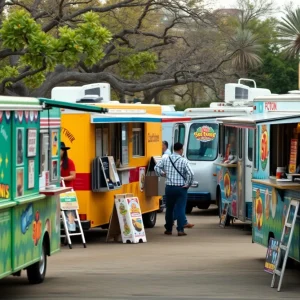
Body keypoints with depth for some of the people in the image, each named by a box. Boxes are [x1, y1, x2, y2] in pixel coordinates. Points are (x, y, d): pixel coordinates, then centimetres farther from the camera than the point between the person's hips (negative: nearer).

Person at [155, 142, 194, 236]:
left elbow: (156, 168, 5)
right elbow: (191, 174, -17)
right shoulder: (183, 161, -10)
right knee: (181, 209, -3)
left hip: (169, 188, 3)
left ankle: (168, 229, 21)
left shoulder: (166, 159, 2)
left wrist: (162, 174, 14)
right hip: (181, 188, -3)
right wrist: (187, 184, -6)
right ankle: (180, 230, -9)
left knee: (169, 209, 15)